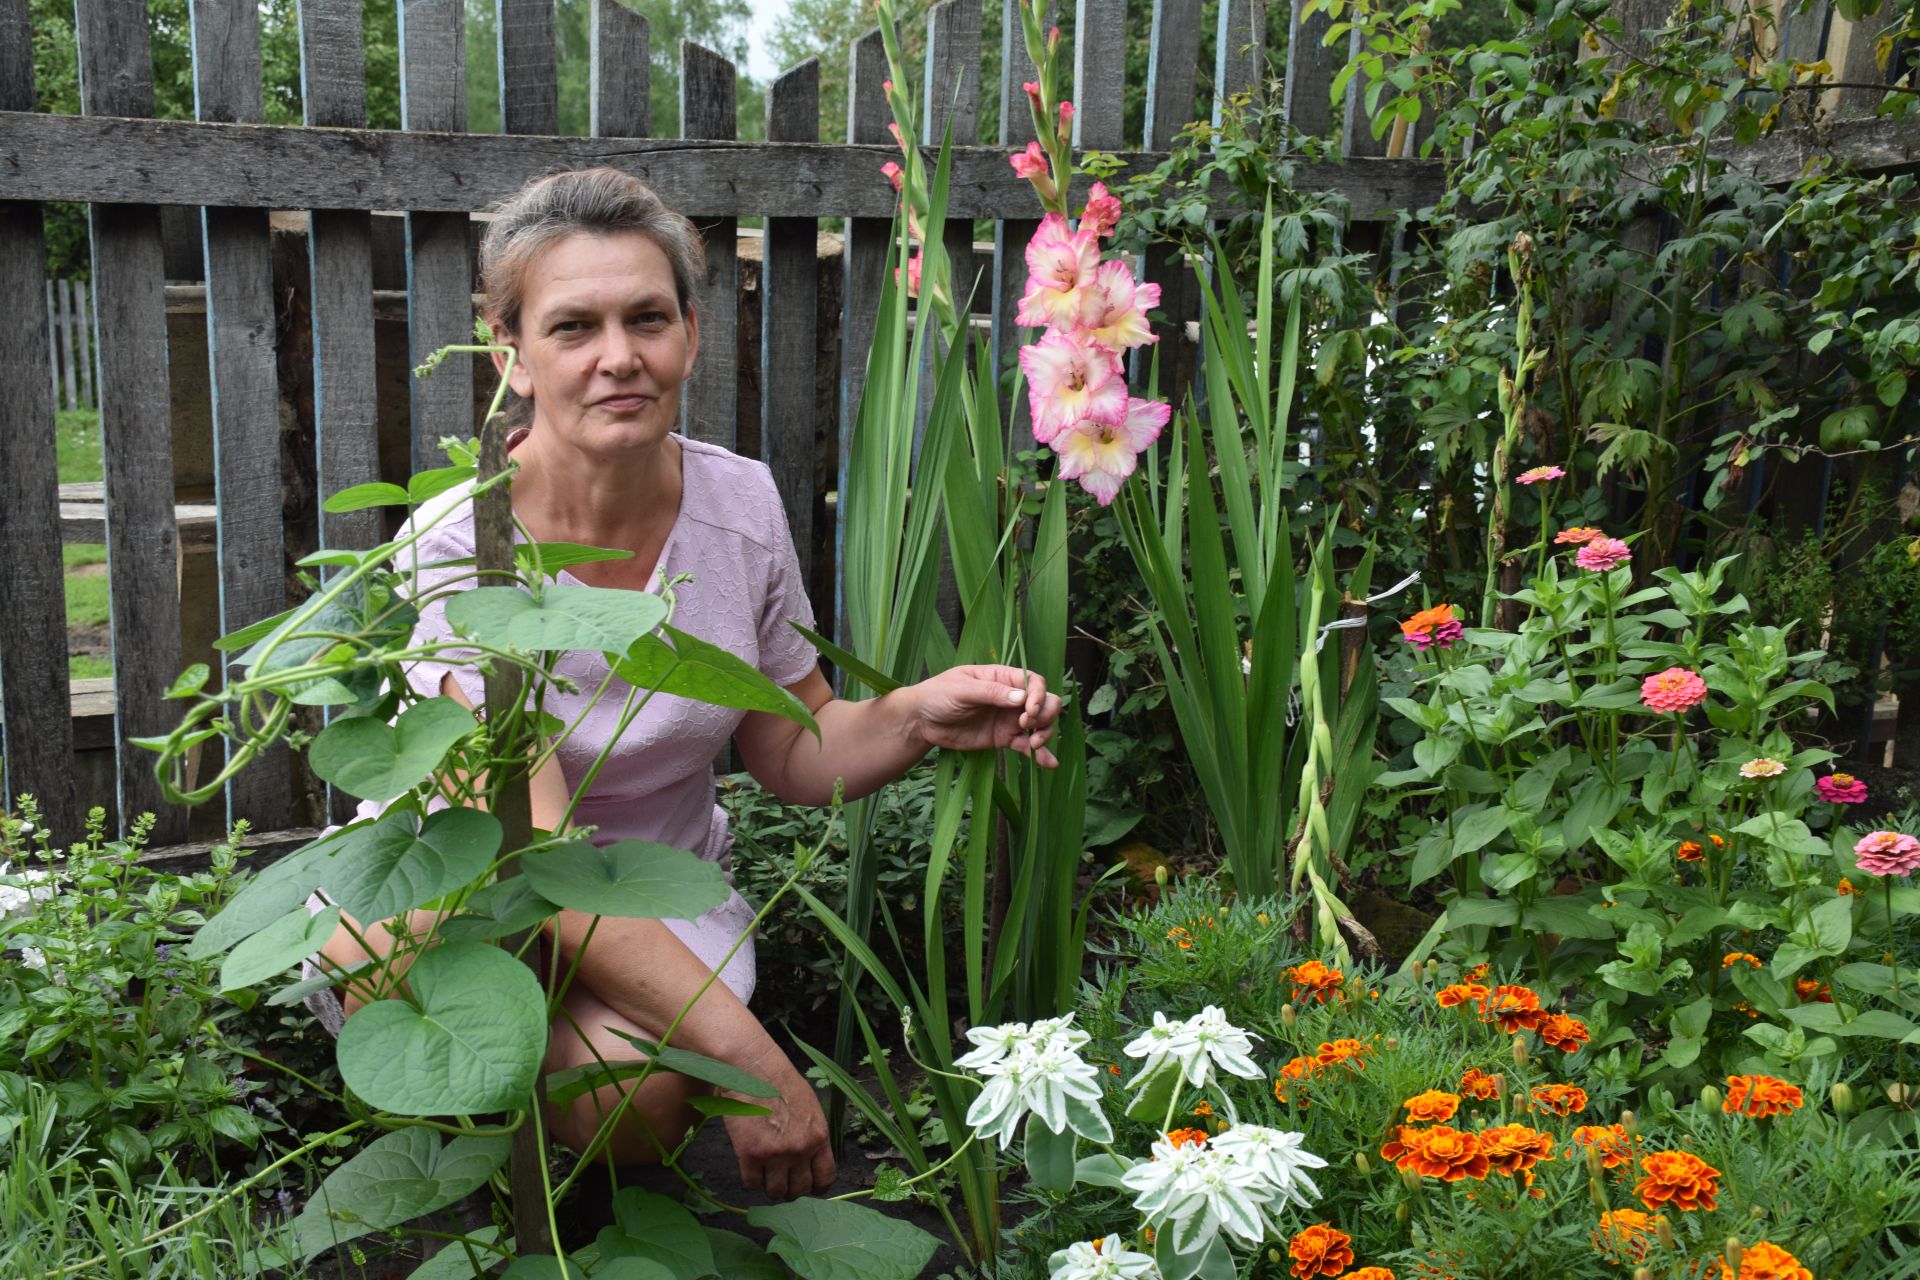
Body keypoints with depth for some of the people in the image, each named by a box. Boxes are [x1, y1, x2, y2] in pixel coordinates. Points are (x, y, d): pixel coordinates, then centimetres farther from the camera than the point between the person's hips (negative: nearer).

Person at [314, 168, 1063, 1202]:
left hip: (668, 899, 2)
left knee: (638, 1092, -31)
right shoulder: (460, 548, -21)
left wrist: (914, 716, -18)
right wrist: (750, 1055, -35)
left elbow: (791, 751, 4)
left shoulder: (741, 505, -8)